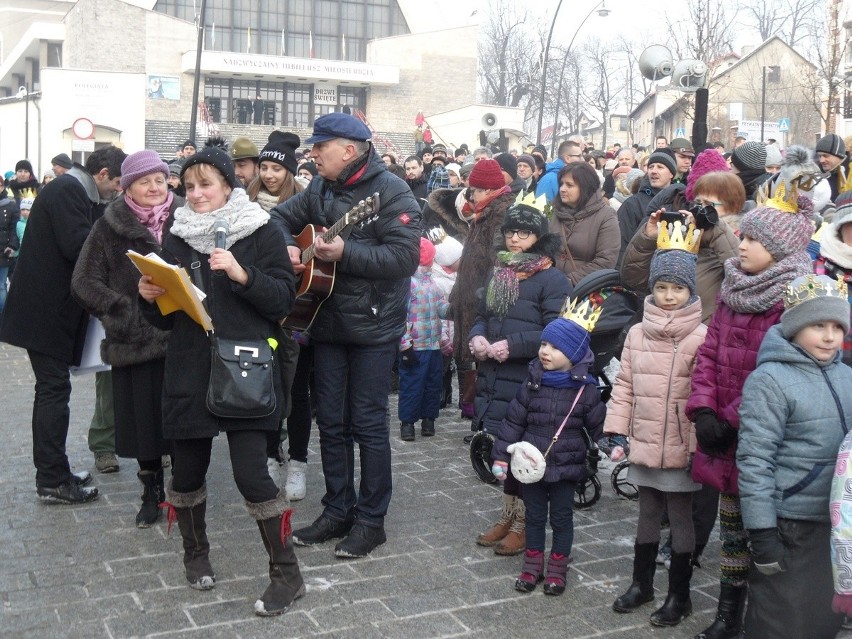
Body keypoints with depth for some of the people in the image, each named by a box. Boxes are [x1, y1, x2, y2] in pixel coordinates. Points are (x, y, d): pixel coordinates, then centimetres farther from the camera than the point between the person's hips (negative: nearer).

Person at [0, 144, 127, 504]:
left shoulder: (74, 191, 17)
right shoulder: (67, 191, -14)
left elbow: (81, 245, 18)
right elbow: (77, 245, -24)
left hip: (53, 309, 11)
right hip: (47, 311, -11)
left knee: (52, 389, 14)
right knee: (55, 390, -6)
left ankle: (52, 473, 23)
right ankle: (53, 482, 1)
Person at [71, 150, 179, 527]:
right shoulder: (109, 228, 1)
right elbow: (84, 283, -3)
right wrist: (123, 312, -14)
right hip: (135, 340, 0)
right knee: (142, 417, 6)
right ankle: (151, 493, 22)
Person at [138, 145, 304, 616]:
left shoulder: (260, 233, 0)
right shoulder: (177, 238, 10)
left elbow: (283, 299, -6)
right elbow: (165, 317, 14)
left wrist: (242, 275, -20)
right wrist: (149, 297, -7)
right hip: (188, 370, 4)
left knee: (250, 473, -8)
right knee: (188, 470, 10)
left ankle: (287, 573, 7)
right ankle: (195, 552, 35)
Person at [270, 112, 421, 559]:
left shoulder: (390, 192, -13)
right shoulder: (320, 189, 8)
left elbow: (405, 257, -22)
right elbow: (280, 217, 20)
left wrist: (345, 252, -27)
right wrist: (286, 246, -1)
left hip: (373, 325, -6)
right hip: (327, 321, 7)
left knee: (368, 424, 1)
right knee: (331, 422, 12)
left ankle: (371, 520, 15)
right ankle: (337, 511, 25)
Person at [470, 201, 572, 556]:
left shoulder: (552, 279, -8)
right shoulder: (498, 274, 15)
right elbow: (482, 317, 21)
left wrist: (513, 345, -21)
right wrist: (477, 337, -2)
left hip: (529, 384, -6)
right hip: (494, 380, 7)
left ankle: (522, 525, 14)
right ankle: (508, 517, 27)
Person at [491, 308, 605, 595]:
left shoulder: (585, 390, -9)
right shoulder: (531, 385, -4)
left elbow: (600, 424, 0)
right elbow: (513, 422, 0)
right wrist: (501, 456, -1)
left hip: (566, 468, -2)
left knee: (561, 518, 10)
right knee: (534, 516, 13)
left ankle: (557, 569, 24)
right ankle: (532, 566, 27)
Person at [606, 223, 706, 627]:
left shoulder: (701, 337, -12)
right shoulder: (637, 333, 5)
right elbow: (625, 385, 8)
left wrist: (699, 444, -16)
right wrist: (617, 429, 3)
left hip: (680, 450, -5)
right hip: (644, 445, 5)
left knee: (680, 517, 8)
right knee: (647, 513, 19)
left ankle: (679, 594, 23)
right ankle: (641, 583, 34)